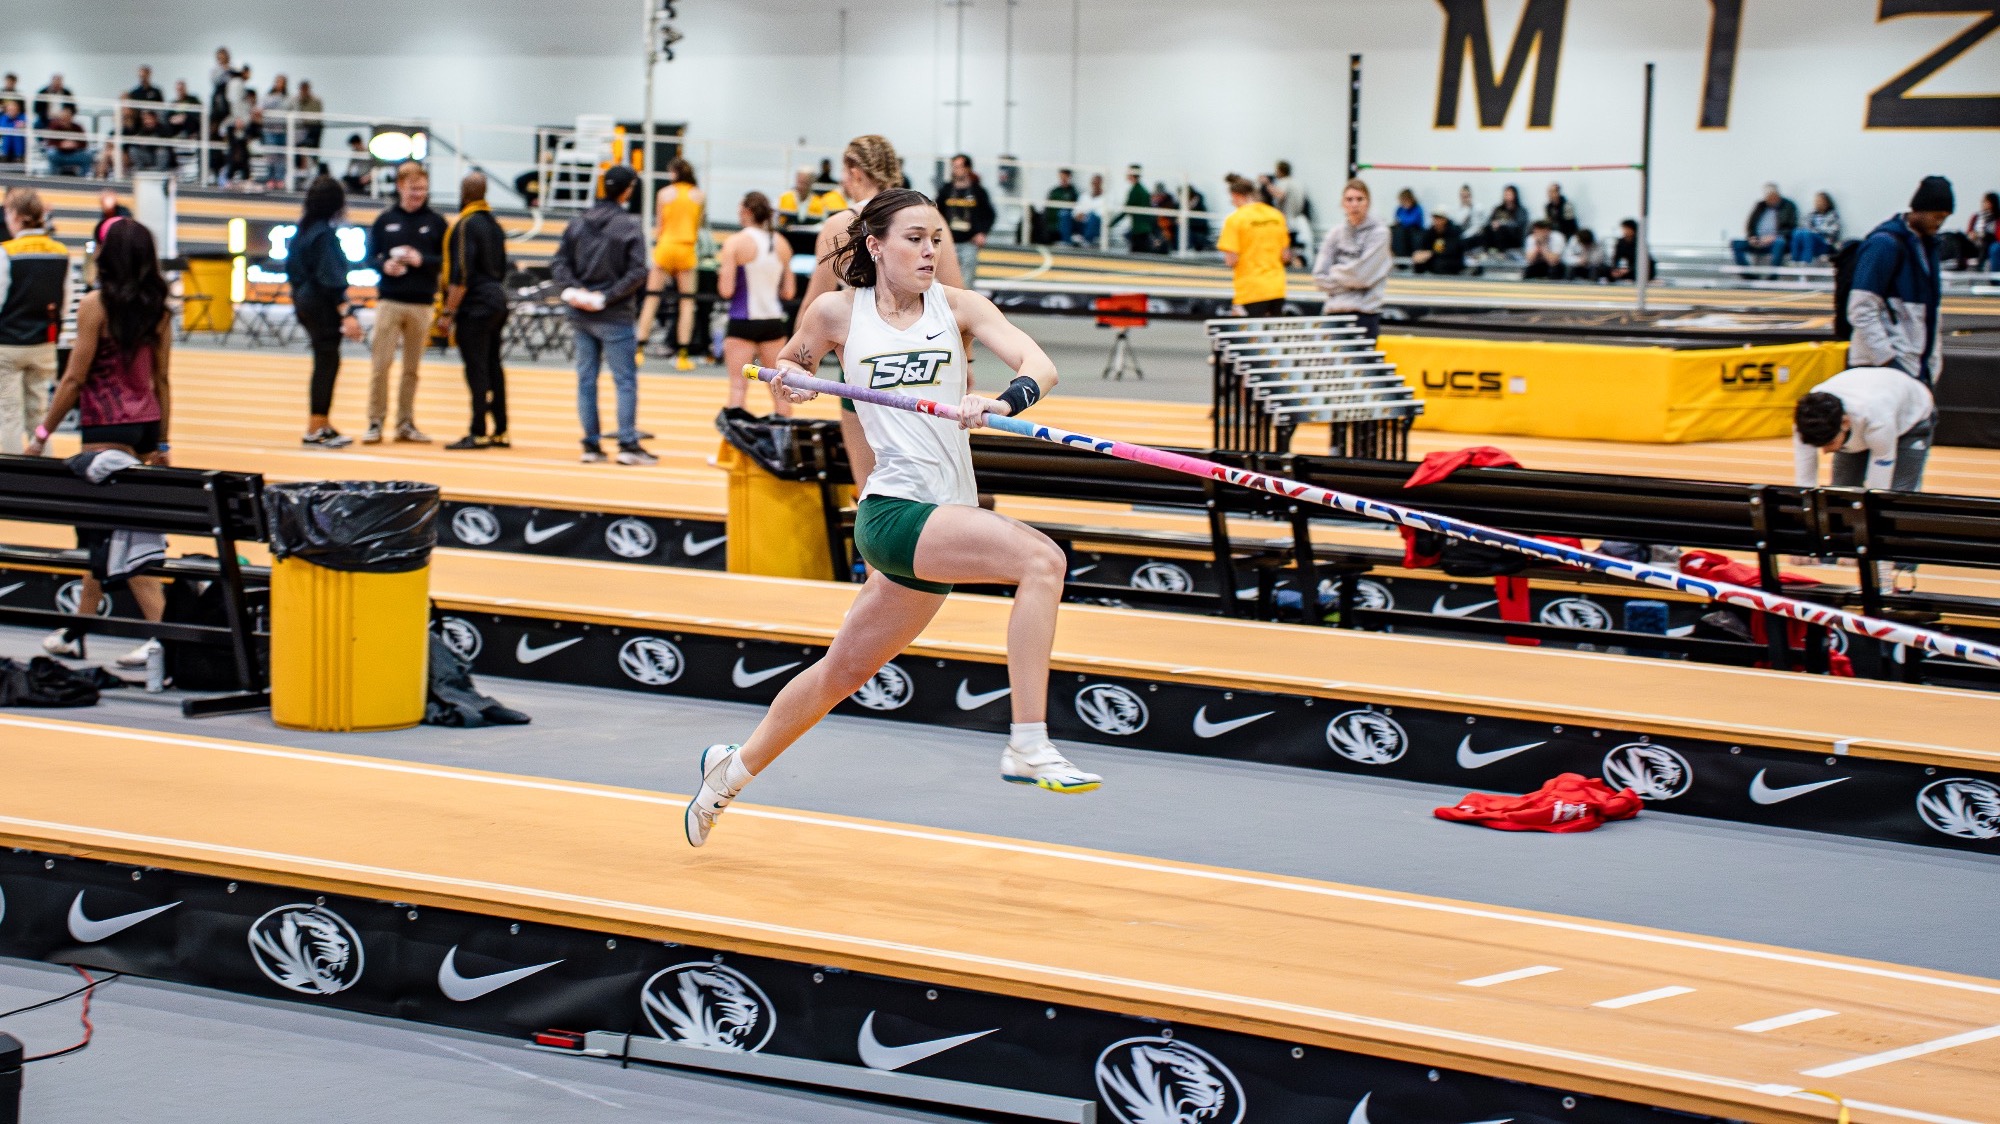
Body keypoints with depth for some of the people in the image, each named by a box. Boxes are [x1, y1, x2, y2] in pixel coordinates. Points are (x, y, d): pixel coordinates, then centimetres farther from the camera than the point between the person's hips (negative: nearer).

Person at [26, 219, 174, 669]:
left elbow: (74, 379, -11)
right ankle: (76, 632, 22)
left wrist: (42, 433, -3)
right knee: (99, 532, 15)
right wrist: (161, 445, 15)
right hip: (146, 424, 7)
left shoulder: (95, 304, -12)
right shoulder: (157, 308, 6)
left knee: (115, 534, -4)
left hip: (107, 426, -7)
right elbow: (160, 380, 9)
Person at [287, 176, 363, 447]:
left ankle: (321, 425, 22)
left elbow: (291, 267, 16)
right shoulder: (324, 233, -18)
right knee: (327, 362, -2)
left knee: (325, 362, 16)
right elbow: (331, 278, -21)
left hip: (304, 300, 9)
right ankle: (316, 431, 1)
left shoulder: (303, 229, 9)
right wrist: (347, 313, -21)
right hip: (323, 305, -9)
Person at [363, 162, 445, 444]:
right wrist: (384, 266, -11)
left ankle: (406, 423, 12)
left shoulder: (436, 222, 7)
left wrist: (423, 260, -13)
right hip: (389, 301, 0)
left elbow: (447, 260, 4)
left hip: (421, 304, 1)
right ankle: (376, 422, -1)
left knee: (412, 367, 5)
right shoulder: (385, 220, 7)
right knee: (380, 363, -6)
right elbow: (371, 256, 10)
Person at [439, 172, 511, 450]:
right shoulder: (494, 225, 15)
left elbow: (461, 274, -18)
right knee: (492, 366, 12)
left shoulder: (465, 226, -12)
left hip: (474, 305, -9)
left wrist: (449, 312, -15)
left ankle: (478, 434, -10)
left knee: (476, 369, -8)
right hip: (498, 301, 9)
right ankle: (500, 432, 14)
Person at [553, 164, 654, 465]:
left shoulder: (577, 224, 6)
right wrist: (608, 297, -13)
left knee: (586, 380, 10)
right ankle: (628, 444, -4)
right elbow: (636, 272, -16)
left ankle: (591, 444, 11)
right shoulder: (630, 226, -9)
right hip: (615, 317, -5)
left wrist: (574, 288, -8)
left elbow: (559, 263, 1)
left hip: (580, 314, 5)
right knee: (625, 380, 0)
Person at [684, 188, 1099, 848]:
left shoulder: (956, 305, 6)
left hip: (946, 517, 4)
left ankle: (736, 768, 39)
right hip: (894, 511, -4)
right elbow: (789, 364, 23)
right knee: (1039, 558, -27)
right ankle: (1028, 746, -29)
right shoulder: (837, 313, 3)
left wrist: (1003, 401, -29)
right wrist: (790, 378, -1)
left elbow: (1039, 366, -8)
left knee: (845, 670, 18)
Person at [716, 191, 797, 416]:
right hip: (773, 320, 4)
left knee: (738, 383, -3)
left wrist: (721, 268, 6)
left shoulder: (735, 243, -9)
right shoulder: (781, 244, 6)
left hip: (743, 321, -4)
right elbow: (789, 291, 9)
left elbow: (726, 291, -13)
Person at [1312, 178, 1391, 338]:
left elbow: (1362, 274, -11)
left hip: (1364, 313, -4)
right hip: (1335, 310, 4)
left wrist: (1334, 272, 2)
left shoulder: (1379, 233, -3)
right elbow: (1319, 276, 5)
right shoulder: (1336, 233, 10)